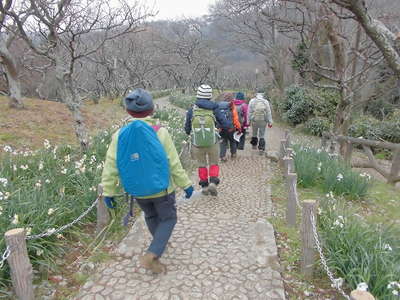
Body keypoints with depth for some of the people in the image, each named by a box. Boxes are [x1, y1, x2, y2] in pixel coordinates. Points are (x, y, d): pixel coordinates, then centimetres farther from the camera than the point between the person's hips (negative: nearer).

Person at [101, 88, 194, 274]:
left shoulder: (120, 135, -8)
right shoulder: (159, 132, -16)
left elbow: (110, 166, -6)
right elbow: (174, 163, -12)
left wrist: (108, 192, 3)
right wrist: (185, 184, -1)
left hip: (137, 191, 4)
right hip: (161, 188, -4)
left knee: (151, 217, 27)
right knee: (168, 219, 14)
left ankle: (160, 242, 49)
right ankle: (151, 255, -2)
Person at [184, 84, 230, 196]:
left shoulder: (191, 110, -6)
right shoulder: (214, 109, -8)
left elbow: (187, 130, 1)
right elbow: (226, 124, -5)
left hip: (197, 144, 1)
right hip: (212, 143, -1)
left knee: (202, 164, 20)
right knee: (214, 164, 18)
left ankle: (204, 187, 21)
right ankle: (213, 183, 0)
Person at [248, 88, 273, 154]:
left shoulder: (252, 101, -2)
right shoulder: (266, 102, -4)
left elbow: (249, 112, -1)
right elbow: (268, 113, -2)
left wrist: (248, 121, 5)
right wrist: (270, 122, 3)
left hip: (254, 121, 1)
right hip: (263, 121, -1)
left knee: (254, 133, 21)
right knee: (262, 135, 6)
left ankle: (254, 145, 35)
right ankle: (261, 149, 3)